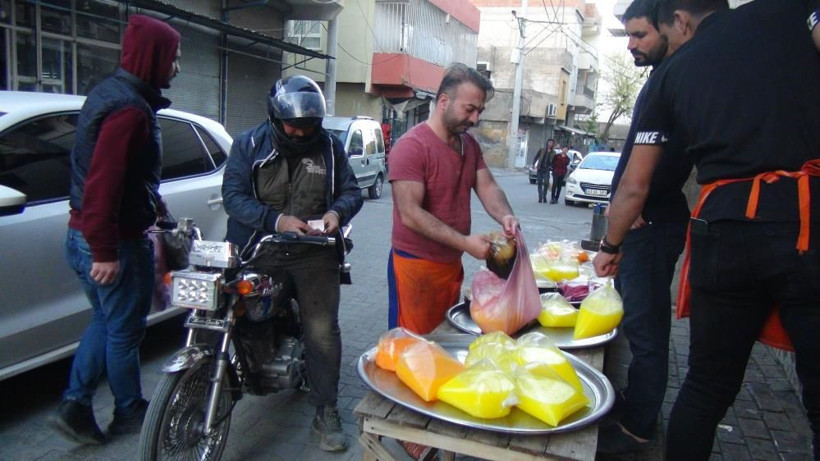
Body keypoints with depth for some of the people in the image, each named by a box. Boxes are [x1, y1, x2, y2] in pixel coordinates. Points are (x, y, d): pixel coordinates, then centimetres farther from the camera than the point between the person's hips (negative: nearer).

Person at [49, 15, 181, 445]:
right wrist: (105, 253, -25)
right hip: (115, 241, -9)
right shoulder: (130, 108, -21)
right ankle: (129, 412, 25)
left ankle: (74, 405, 23)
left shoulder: (110, 92, 11)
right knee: (124, 330, 7)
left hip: (83, 235, 9)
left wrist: (156, 208, 23)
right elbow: (103, 183, -27)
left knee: (105, 321, 22)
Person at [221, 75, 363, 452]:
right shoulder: (249, 144, -1)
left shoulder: (329, 146, 3)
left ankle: (326, 412, 10)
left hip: (314, 253, 0)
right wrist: (276, 220, -24)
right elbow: (233, 195, -10)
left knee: (323, 332, -3)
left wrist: (337, 211, -15)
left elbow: (351, 191, 8)